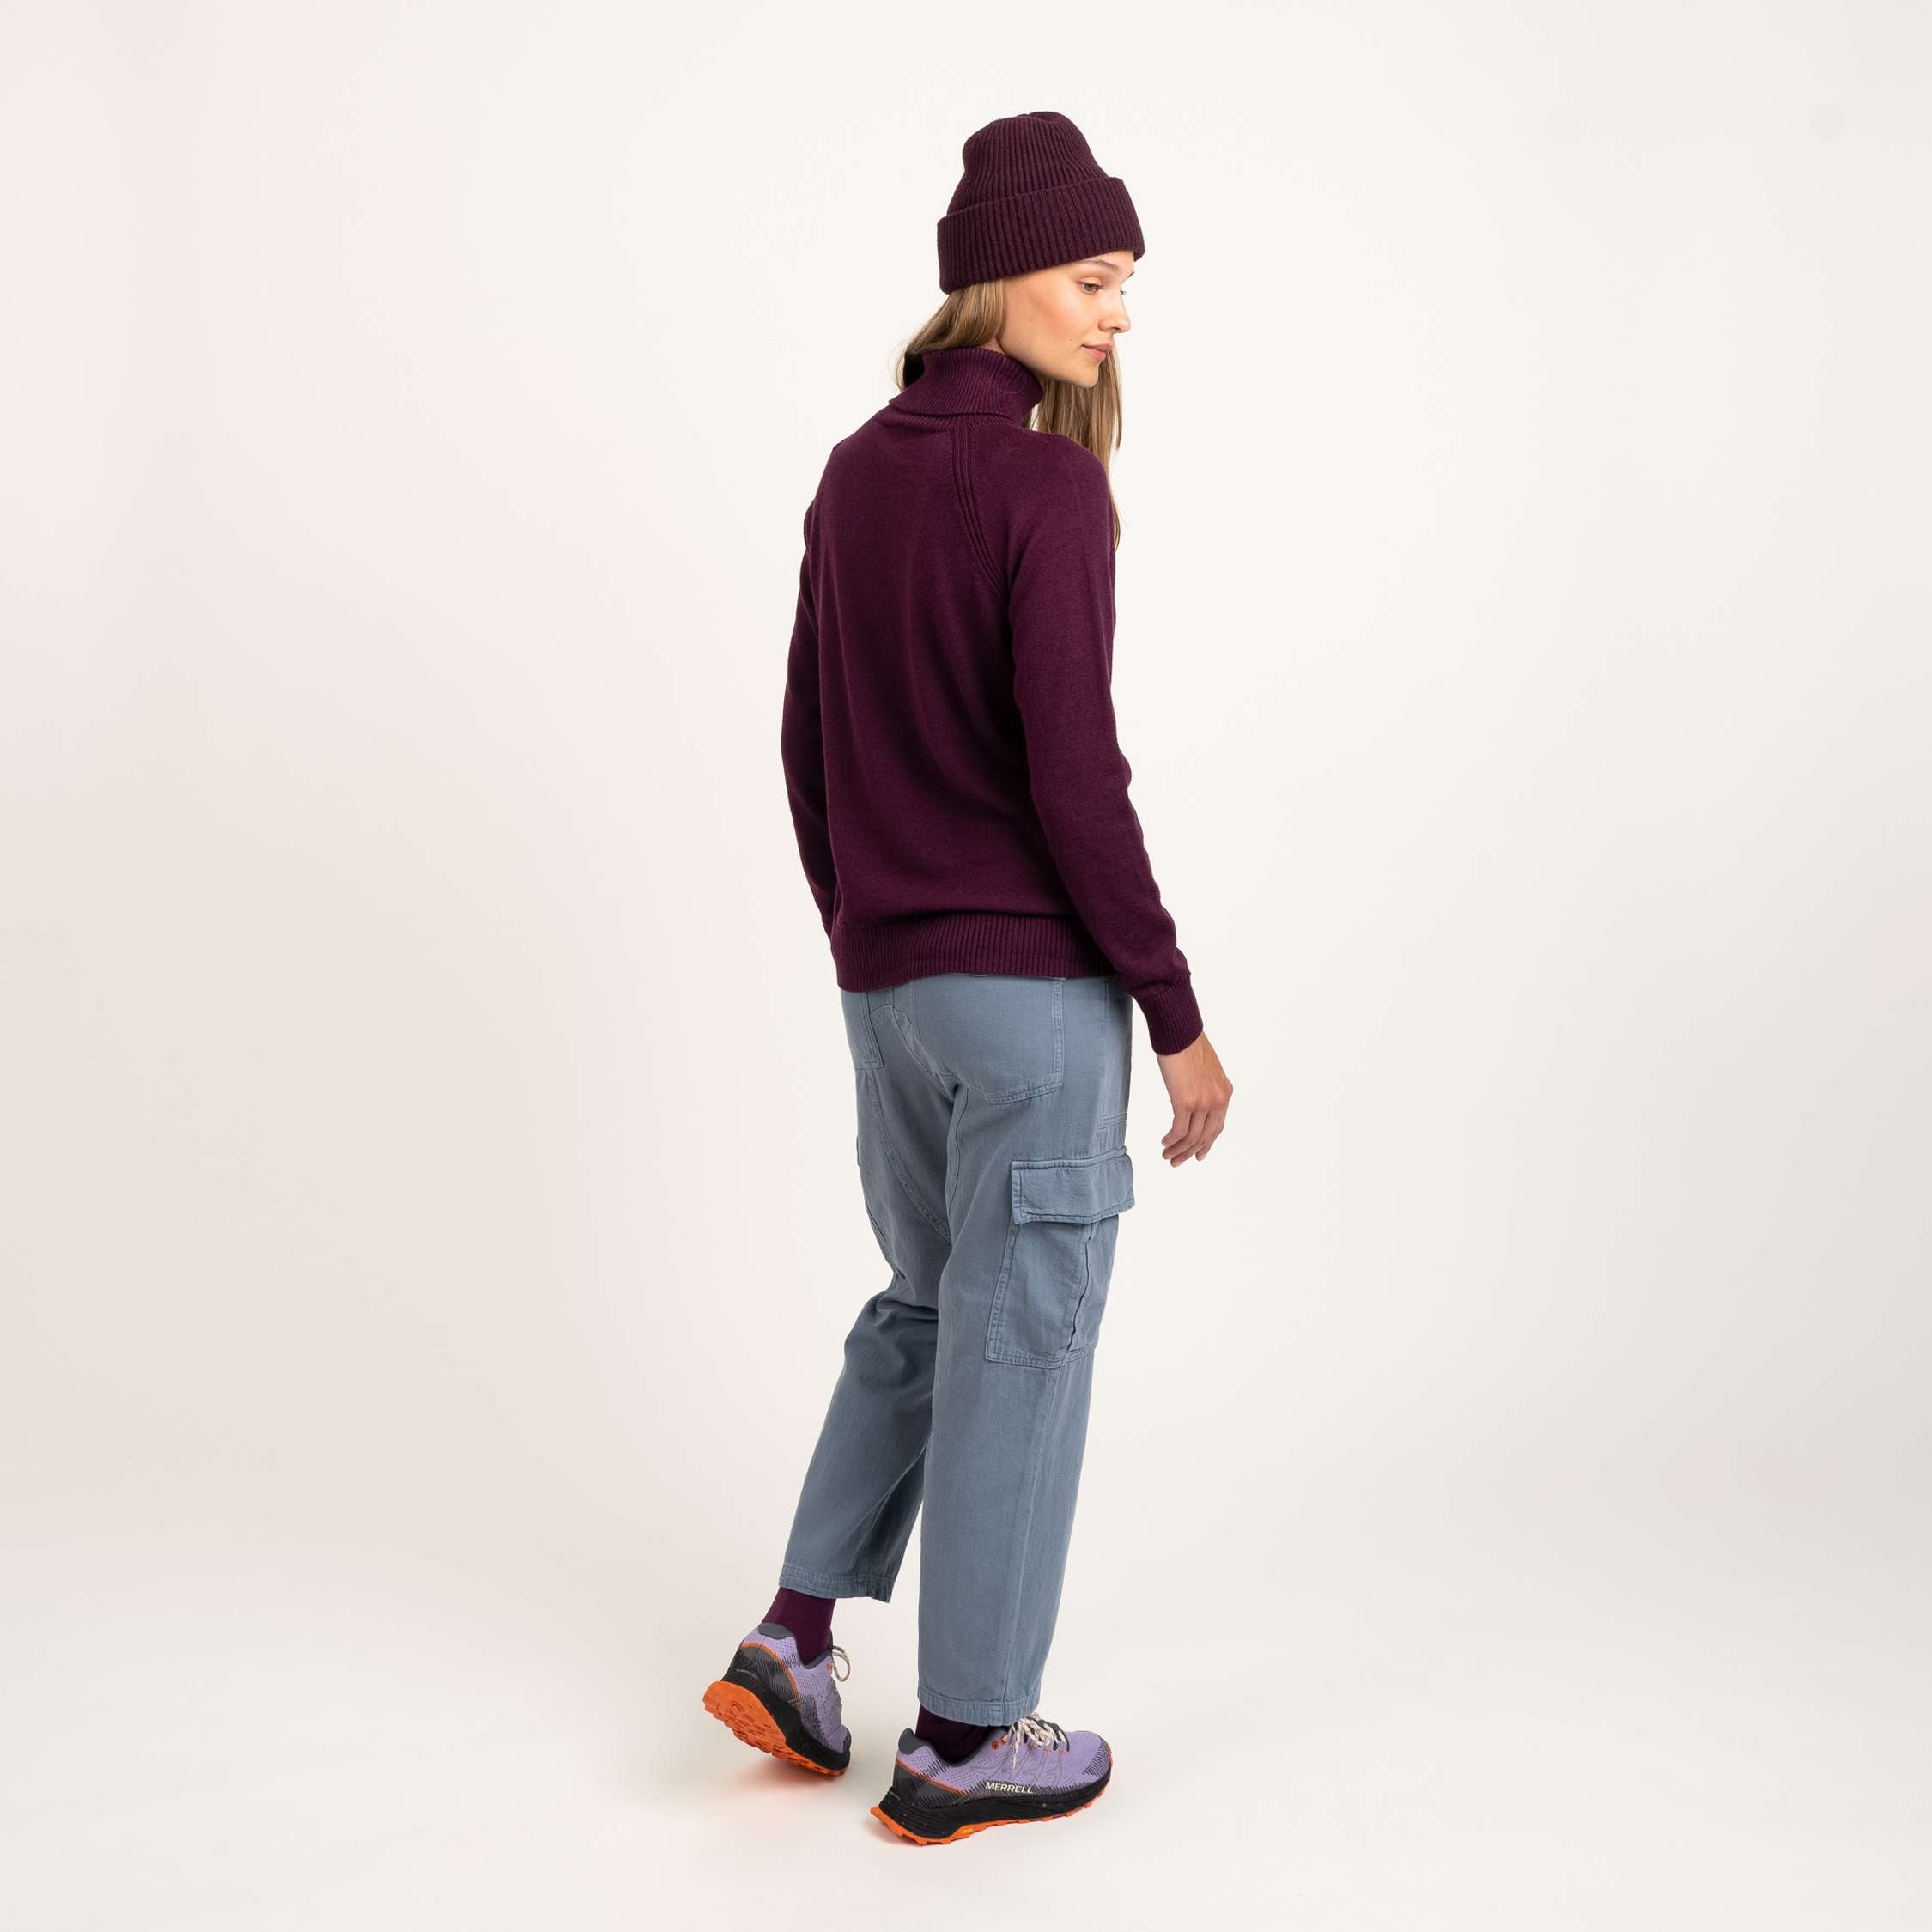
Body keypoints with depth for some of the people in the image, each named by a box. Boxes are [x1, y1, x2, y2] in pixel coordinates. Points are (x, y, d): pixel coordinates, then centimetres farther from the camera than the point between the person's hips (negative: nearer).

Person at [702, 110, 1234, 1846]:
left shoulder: (858, 473, 10)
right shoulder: (1046, 485, -14)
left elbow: (810, 748, 13)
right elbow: (1072, 774, -18)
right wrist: (1177, 1015, -12)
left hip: (885, 983, 8)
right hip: (1034, 984, -7)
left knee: (929, 1305, 23)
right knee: (1021, 1341, 4)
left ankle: (797, 1639, 18)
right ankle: (966, 1739, 15)